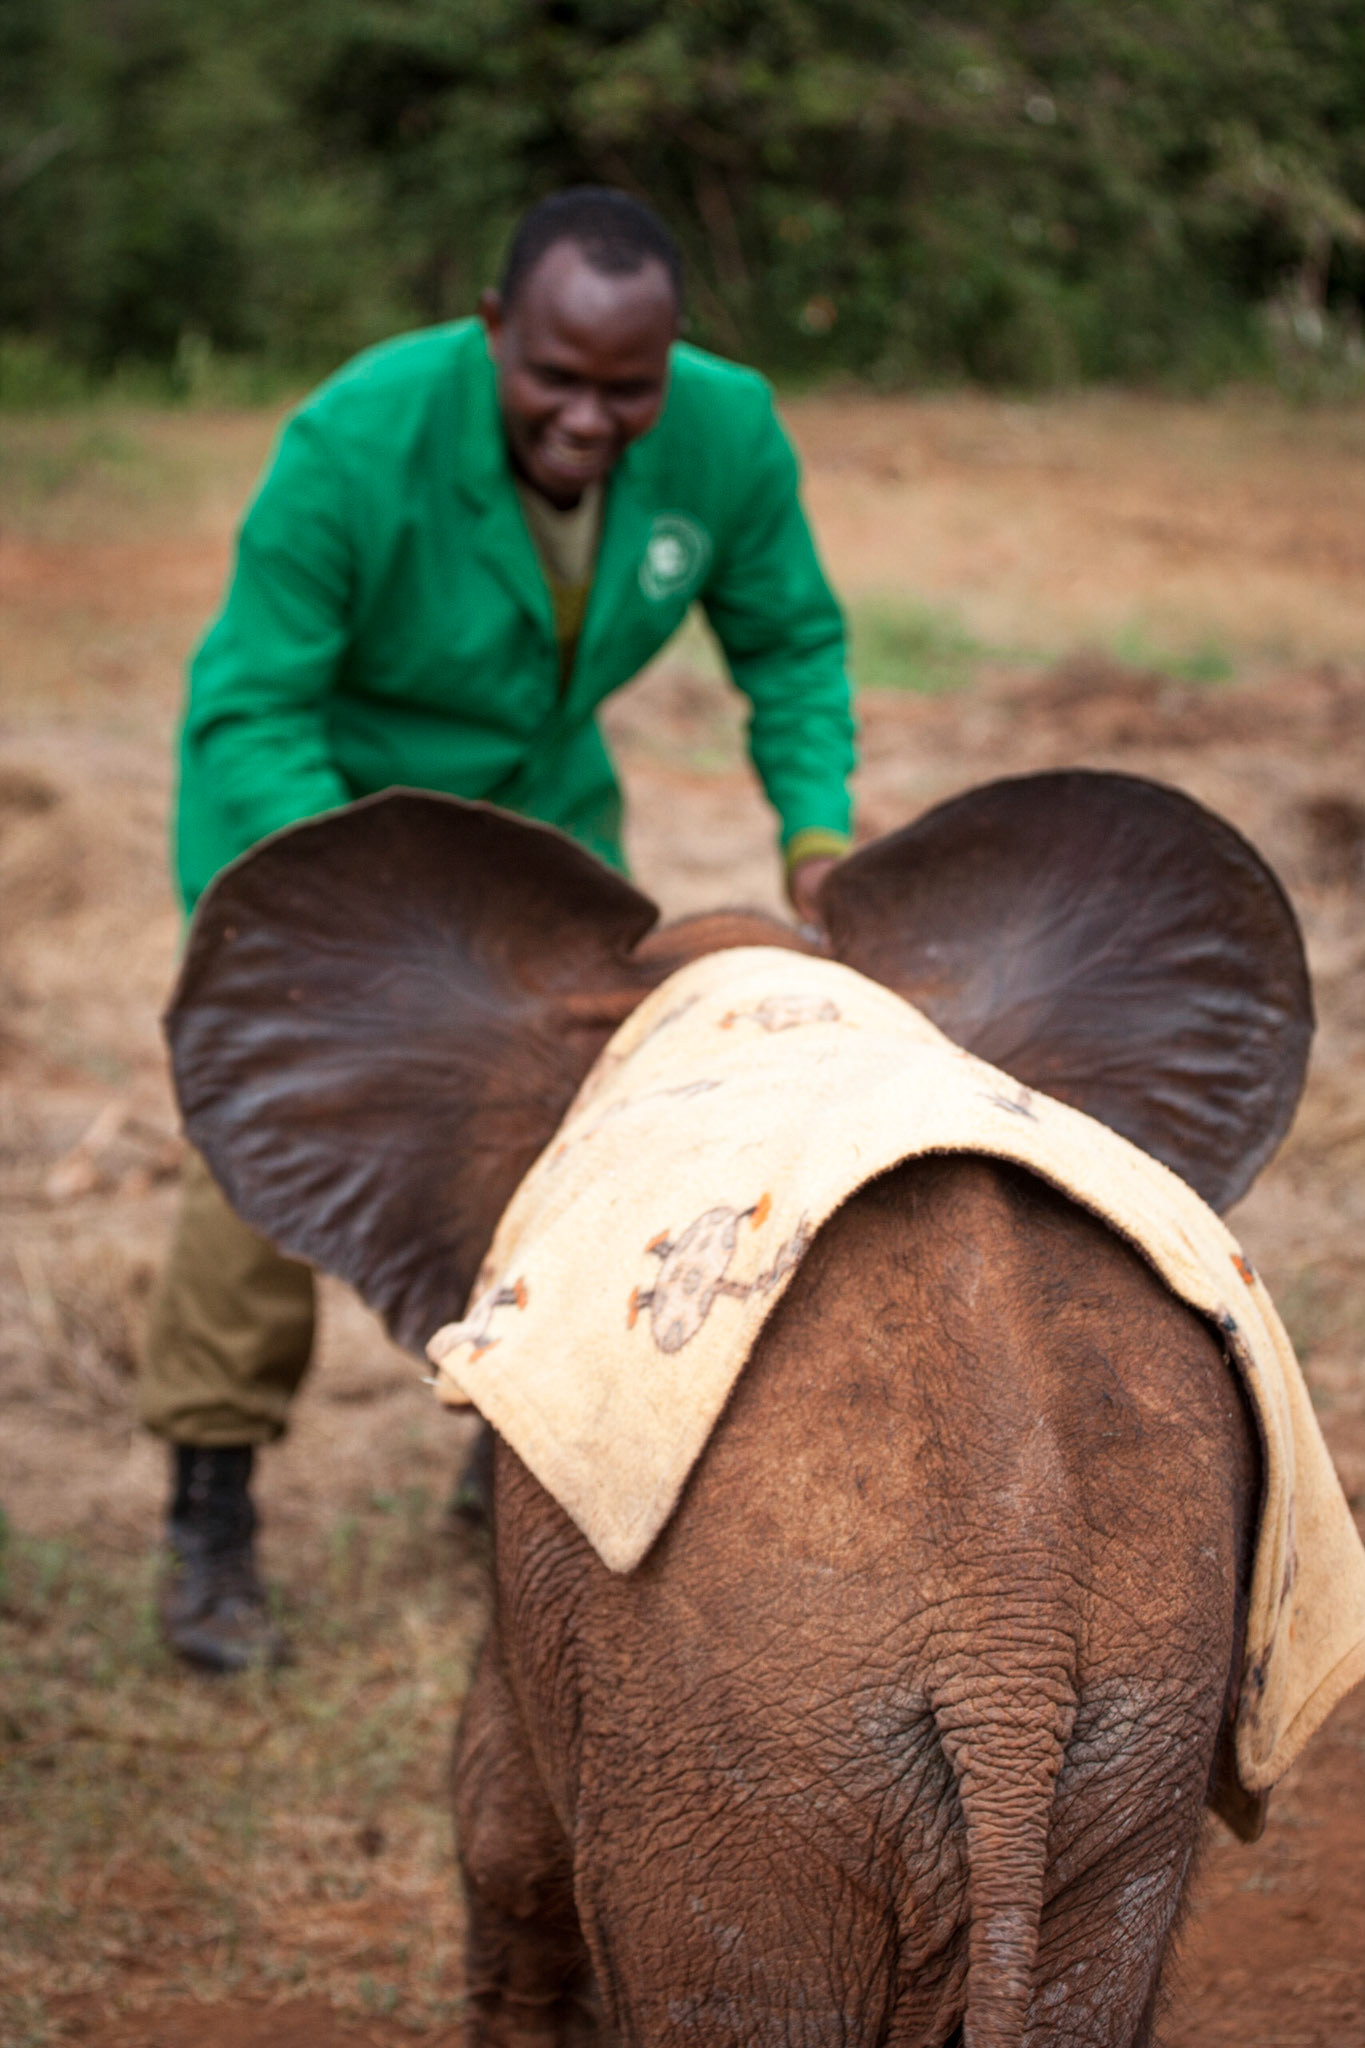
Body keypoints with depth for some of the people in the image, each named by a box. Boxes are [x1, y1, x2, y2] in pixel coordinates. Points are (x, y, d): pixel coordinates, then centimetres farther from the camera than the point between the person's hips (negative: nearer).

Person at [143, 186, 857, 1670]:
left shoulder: (725, 433, -22)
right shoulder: (355, 446, -35)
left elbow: (789, 643, -4)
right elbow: (248, 711, -28)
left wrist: (817, 833, -18)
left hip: (530, 798, 5)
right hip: (301, 794, -5)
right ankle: (210, 1515, -4)